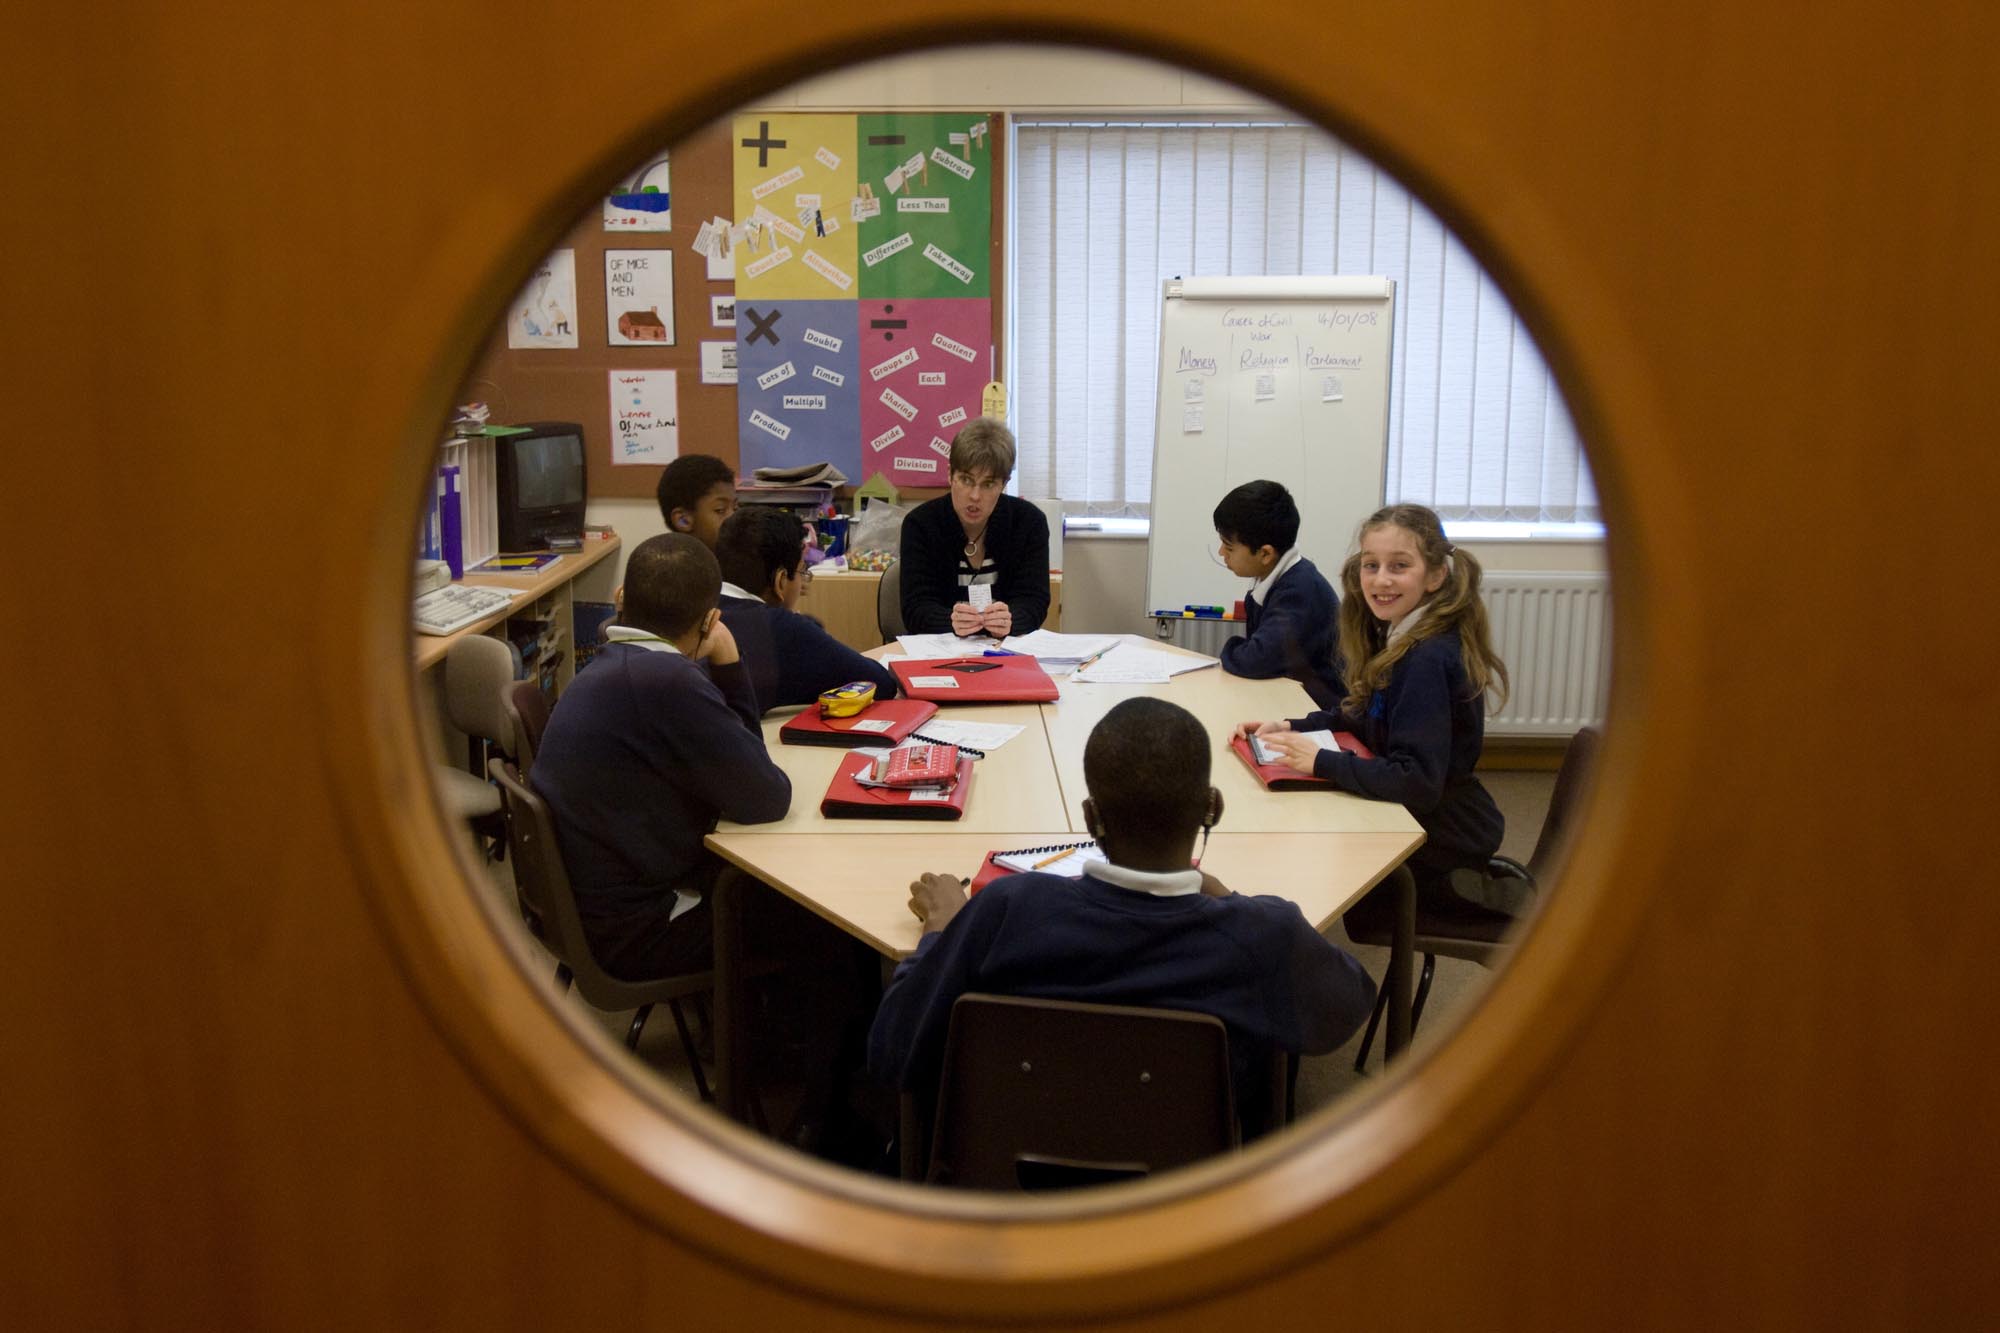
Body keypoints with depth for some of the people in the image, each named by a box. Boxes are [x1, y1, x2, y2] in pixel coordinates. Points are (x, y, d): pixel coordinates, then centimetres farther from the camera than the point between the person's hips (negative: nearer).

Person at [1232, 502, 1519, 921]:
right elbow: (1361, 714, 15)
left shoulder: (1427, 659, -25)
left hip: (1442, 837, -8)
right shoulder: (1398, 638, 3)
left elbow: (1417, 783, -30)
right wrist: (1288, 728, 0)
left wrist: (1320, 761, -25)